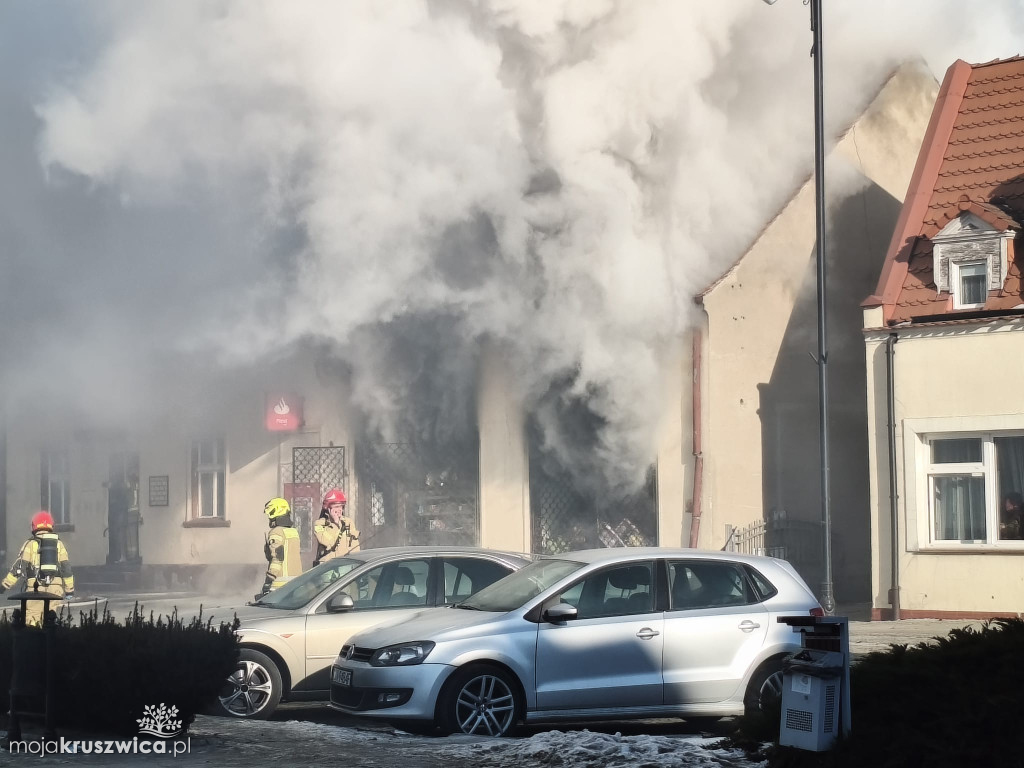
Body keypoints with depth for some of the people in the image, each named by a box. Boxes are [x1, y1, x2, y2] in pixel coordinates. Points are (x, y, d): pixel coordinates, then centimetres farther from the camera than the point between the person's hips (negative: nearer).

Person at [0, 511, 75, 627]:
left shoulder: (31, 544, 1)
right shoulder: (59, 544, 10)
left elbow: (19, 567, -3)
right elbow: (66, 568, 9)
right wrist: (70, 590, 15)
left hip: (35, 588, -3)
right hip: (55, 589, 3)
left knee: (31, 621, -2)